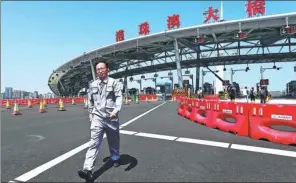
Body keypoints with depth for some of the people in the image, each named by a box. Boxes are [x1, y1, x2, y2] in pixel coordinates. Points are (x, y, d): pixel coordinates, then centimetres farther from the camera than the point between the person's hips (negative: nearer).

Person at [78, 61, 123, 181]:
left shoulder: (114, 82, -1)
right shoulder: (92, 85, 10)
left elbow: (119, 98, -12)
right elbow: (90, 101, 17)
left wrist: (116, 110, -27)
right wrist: (91, 115, 17)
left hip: (111, 117, -1)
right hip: (97, 117, 2)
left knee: (113, 141, 15)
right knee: (94, 143, -7)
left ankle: (115, 159, 40)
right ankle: (88, 170, -11)